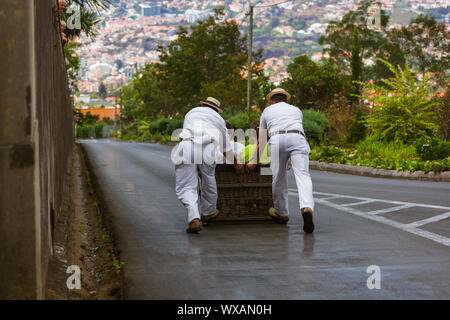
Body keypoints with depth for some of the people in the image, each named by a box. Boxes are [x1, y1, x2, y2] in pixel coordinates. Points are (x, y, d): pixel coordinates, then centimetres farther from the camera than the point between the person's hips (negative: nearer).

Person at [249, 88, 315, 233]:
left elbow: (261, 139, 32)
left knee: (278, 177, 12)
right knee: (302, 174, -11)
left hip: (277, 139, -1)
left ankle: (281, 213, 23)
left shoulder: (267, 111, 31)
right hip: (298, 138, 1)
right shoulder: (296, 110, 35)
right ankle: (307, 208, -34)